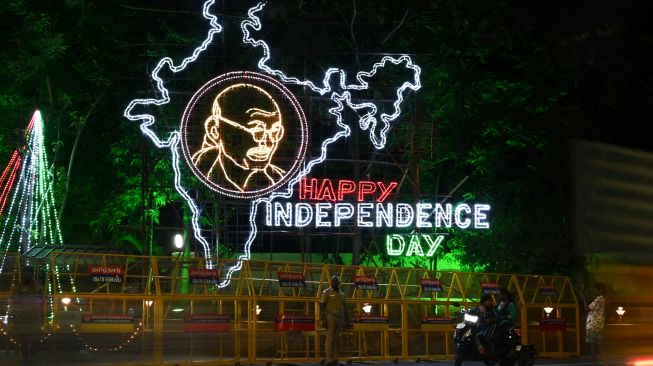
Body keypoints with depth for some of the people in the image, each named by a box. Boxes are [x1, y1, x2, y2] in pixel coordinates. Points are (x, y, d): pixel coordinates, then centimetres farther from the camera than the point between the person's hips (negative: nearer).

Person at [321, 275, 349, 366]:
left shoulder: (341, 294, 16)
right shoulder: (327, 292, -1)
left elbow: (344, 308, 22)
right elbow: (322, 307, -6)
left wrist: (346, 320, 16)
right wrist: (323, 320, -14)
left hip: (339, 318, 6)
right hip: (330, 318, -6)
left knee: (336, 340, 5)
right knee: (330, 339, -8)